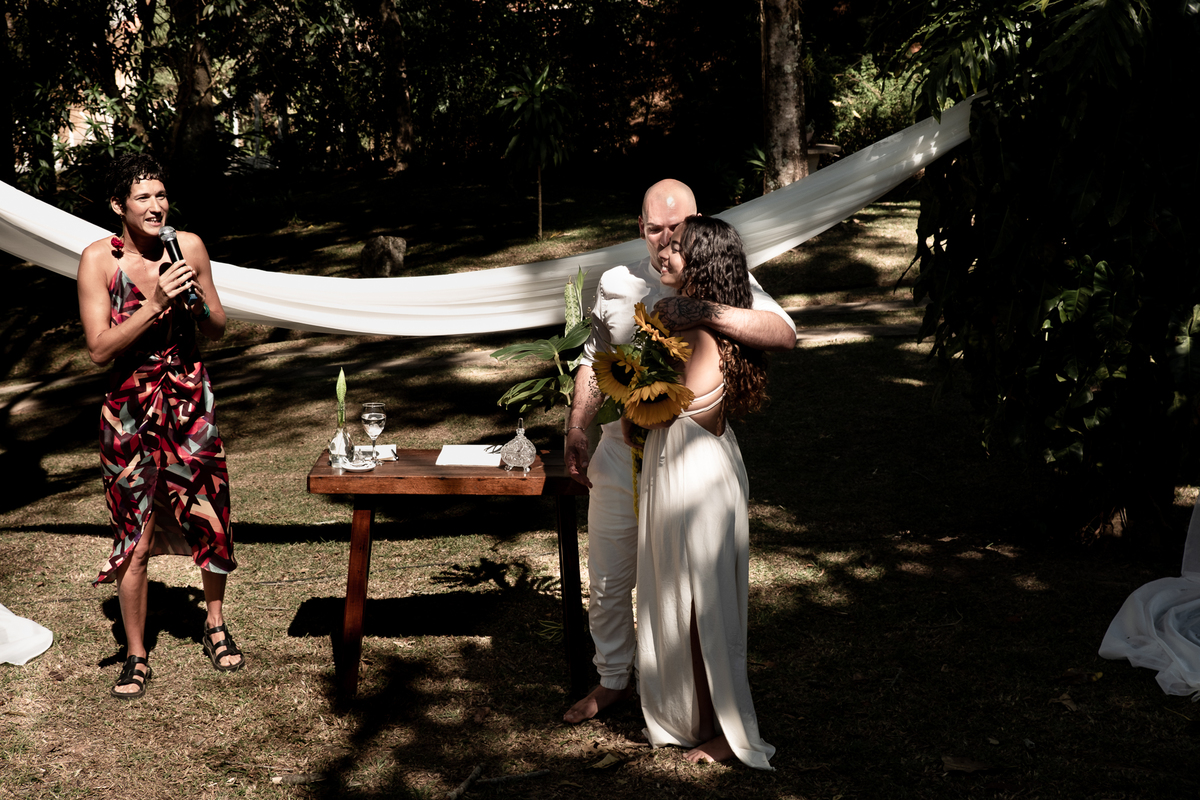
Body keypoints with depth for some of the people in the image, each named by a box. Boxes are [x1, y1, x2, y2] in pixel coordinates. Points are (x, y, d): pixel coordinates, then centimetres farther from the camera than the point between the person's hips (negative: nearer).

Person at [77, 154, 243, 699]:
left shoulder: (189, 246, -1)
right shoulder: (99, 259, -9)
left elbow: (218, 329, 8)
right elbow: (99, 349, -14)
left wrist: (195, 301, -13)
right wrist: (155, 302, -22)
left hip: (190, 402, 2)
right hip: (130, 408, -2)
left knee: (210, 520, 6)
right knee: (134, 537, 2)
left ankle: (215, 626, 31)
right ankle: (136, 656, 18)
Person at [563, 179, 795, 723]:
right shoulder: (616, 284, 4)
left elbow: (783, 335, -25)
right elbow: (594, 362, 16)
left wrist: (704, 312, -37)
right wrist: (576, 434, 9)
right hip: (621, 452, 3)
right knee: (608, 580, 14)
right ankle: (612, 679, 35)